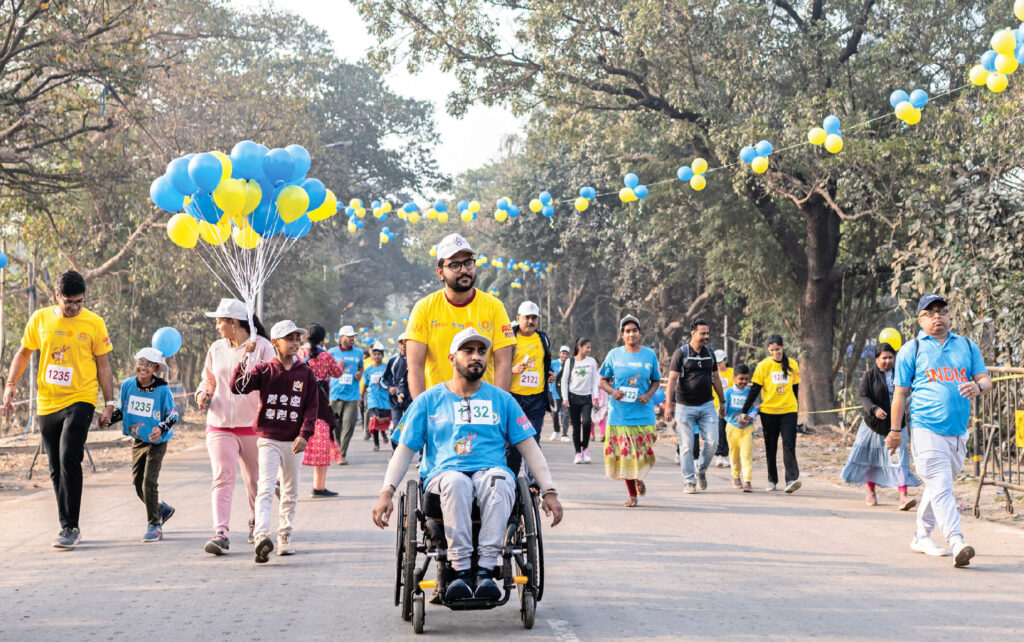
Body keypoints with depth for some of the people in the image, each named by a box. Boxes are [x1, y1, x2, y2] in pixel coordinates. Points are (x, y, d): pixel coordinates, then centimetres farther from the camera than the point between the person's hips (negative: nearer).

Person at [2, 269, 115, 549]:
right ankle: (69, 528, 19)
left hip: (79, 401, -4)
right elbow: (23, 353, 15)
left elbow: (103, 365, 2)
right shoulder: (39, 319, 4)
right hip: (46, 403, 4)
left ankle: (70, 527, -13)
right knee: (56, 469, 8)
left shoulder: (94, 323, -3)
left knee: (69, 459, -18)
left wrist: (109, 404, -1)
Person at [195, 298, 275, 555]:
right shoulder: (216, 349, 10)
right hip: (220, 425, 2)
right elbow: (209, 379, 22)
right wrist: (203, 393, 3)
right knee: (222, 477, -12)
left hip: (253, 424, -2)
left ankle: (256, 523, 36)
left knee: (255, 479, 12)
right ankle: (220, 533, -20)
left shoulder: (261, 346, -2)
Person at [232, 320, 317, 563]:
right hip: (268, 440, -3)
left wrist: (304, 434, -9)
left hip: (293, 442, 3)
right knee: (265, 489, -15)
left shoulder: (305, 373, 3)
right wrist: (244, 360, -23)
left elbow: (311, 407, 3)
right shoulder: (264, 370, -2)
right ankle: (262, 537, -27)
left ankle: (285, 538, 22)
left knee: (290, 493, 11)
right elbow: (237, 387, -13)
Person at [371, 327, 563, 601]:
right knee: (455, 481, -38)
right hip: (443, 474, 0)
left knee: (500, 480, -37)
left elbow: (529, 447, 15)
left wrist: (549, 491, 3)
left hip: (490, 473, 1)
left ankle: (486, 570, -38)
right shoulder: (428, 400, 15)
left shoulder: (501, 399, 18)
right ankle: (461, 571, -37)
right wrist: (386, 492, -4)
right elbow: (404, 450, 11)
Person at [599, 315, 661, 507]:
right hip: (620, 413, 0)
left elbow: (656, 381, 14)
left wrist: (648, 395, -5)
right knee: (624, 454, 0)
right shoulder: (614, 355, 3)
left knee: (644, 453, -6)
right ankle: (632, 494, 15)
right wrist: (612, 391, -11)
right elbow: (603, 380, 9)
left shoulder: (649, 355, 5)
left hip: (643, 413, 0)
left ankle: (639, 478, 29)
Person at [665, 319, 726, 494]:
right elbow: (672, 379, -9)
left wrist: (722, 402, 21)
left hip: (707, 405, 4)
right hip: (685, 407, -4)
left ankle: (701, 471, 18)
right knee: (687, 446, -1)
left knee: (712, 441, -6)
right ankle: (689, 481, 8)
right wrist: (669, 403, -18)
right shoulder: (681, 353, -5)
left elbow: (716, 379, 19)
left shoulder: (710, 353, 10)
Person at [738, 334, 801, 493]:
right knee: (770, 447, 7)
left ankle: (792, 479, -17)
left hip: (788, 411, 0)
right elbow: (754, 390, -2)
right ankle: (772, 481, 17)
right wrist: (745, 412, -5)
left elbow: (795, 389, 15)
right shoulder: (763, 366, -3)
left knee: (789, 445, -11)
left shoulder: (792, 365, 3)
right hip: (768, 412, 0)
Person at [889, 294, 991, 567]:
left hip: (958, 431, 4)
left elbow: (985, 379, 10)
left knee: (939, 486, 13)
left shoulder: (967, 346, 15)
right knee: (940, 485, -15)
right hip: (926, 429, -4)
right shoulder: (911, 349, 5)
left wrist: (978, 386, -15)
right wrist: (895, 430, 2)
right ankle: (957, 544, -24)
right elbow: (900, 392, 5)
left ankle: (921, 537, 27)